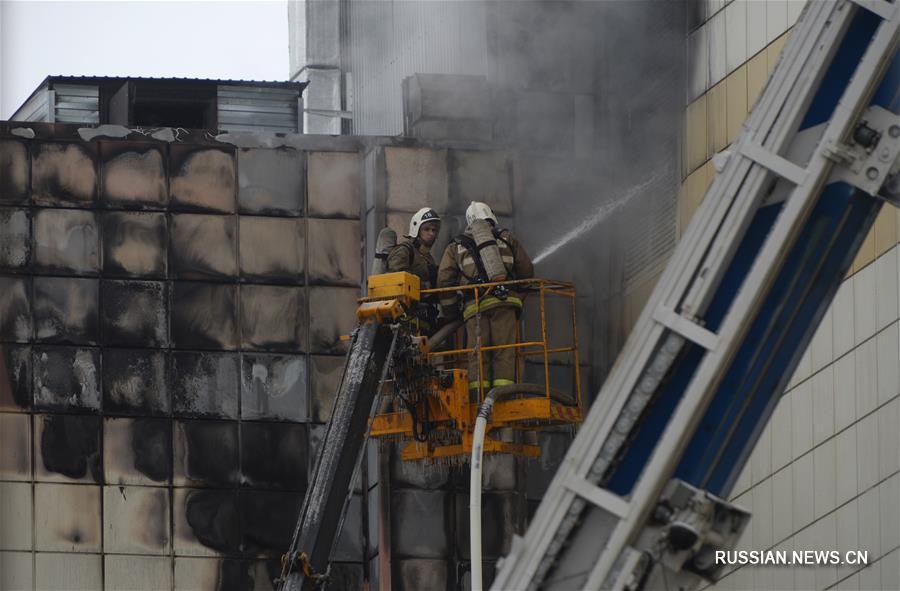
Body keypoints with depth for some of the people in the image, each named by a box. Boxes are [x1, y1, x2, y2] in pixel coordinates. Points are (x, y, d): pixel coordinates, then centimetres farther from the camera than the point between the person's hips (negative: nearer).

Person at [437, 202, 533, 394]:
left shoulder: (456, 247, 19)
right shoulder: (506, 240, 19)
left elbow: (444, 280, 11)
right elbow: (527, 272, 22)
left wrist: (450, 311, 18)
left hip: (474, 305, 0)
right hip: (504, 301, 0)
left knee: (478, 356, -1)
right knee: (504, 352, -2)